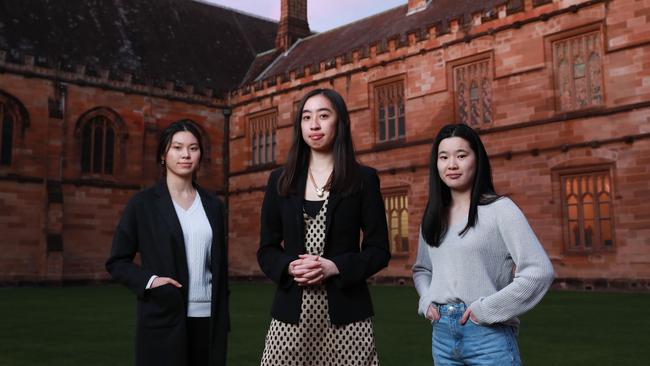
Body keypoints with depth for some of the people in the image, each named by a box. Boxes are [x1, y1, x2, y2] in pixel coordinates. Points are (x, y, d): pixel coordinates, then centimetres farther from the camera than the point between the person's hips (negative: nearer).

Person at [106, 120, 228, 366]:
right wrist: (149, 280, -16)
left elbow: (219, 266, 11)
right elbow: (117, 262, 1)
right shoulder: (143, 203, -1)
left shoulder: (212, 205, 9)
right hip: (164, 321, -3)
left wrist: (222, 321, 7)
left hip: (207, 319, 3)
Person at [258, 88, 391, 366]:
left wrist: (334, 267, -15)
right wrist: (289, 267, -11)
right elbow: (266, 249, 9)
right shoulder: (280, 180, 8)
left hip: (345, 311, -1)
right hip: (292, 311, 2)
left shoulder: (364, 178, 2)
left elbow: (379, 250, 0)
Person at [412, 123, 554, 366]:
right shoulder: (433, 217, 9)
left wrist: (487, 309, -15)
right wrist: (426, 301, 3)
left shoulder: (499, 209, -7)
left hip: (489, 334, -5)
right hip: (441, 335, 5)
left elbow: (540, 271, -13)